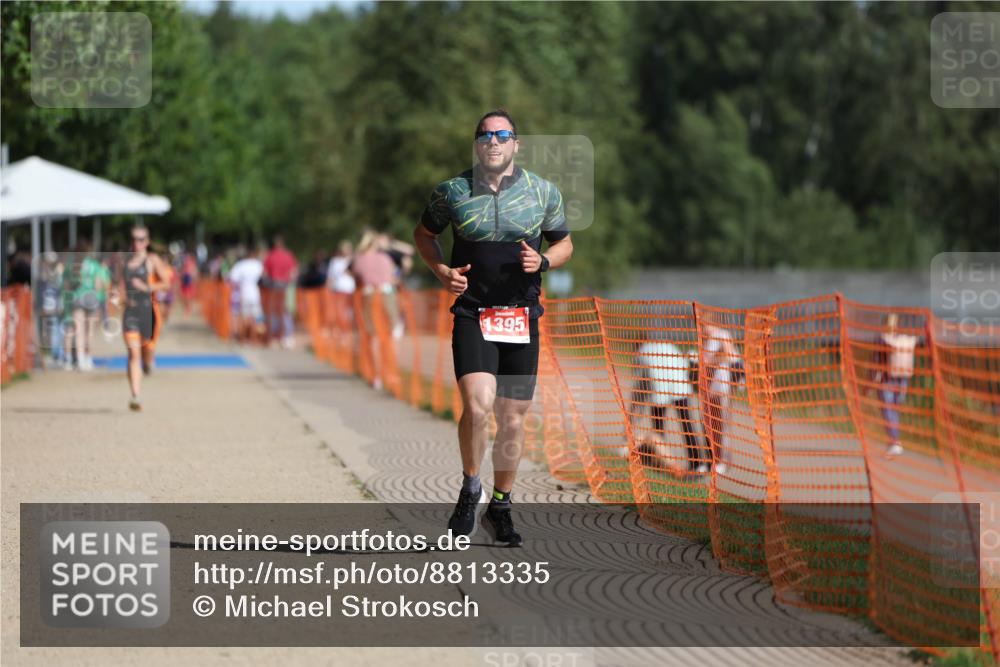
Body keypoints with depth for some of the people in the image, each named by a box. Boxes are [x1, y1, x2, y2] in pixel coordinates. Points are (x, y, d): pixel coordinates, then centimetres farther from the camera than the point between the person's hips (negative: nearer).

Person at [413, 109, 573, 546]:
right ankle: (470, 489, 2)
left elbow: (565, 244, 16)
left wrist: (543, 261, -7)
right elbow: (424, 233, 17)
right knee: (477, 404, -21)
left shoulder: (543, 193, 4)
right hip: (472, 314, -2)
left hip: (522, 317, 2)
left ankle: (500, 507, 24)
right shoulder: (453, 192, 1)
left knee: (513, 417, 7)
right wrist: (442, 271, -1)